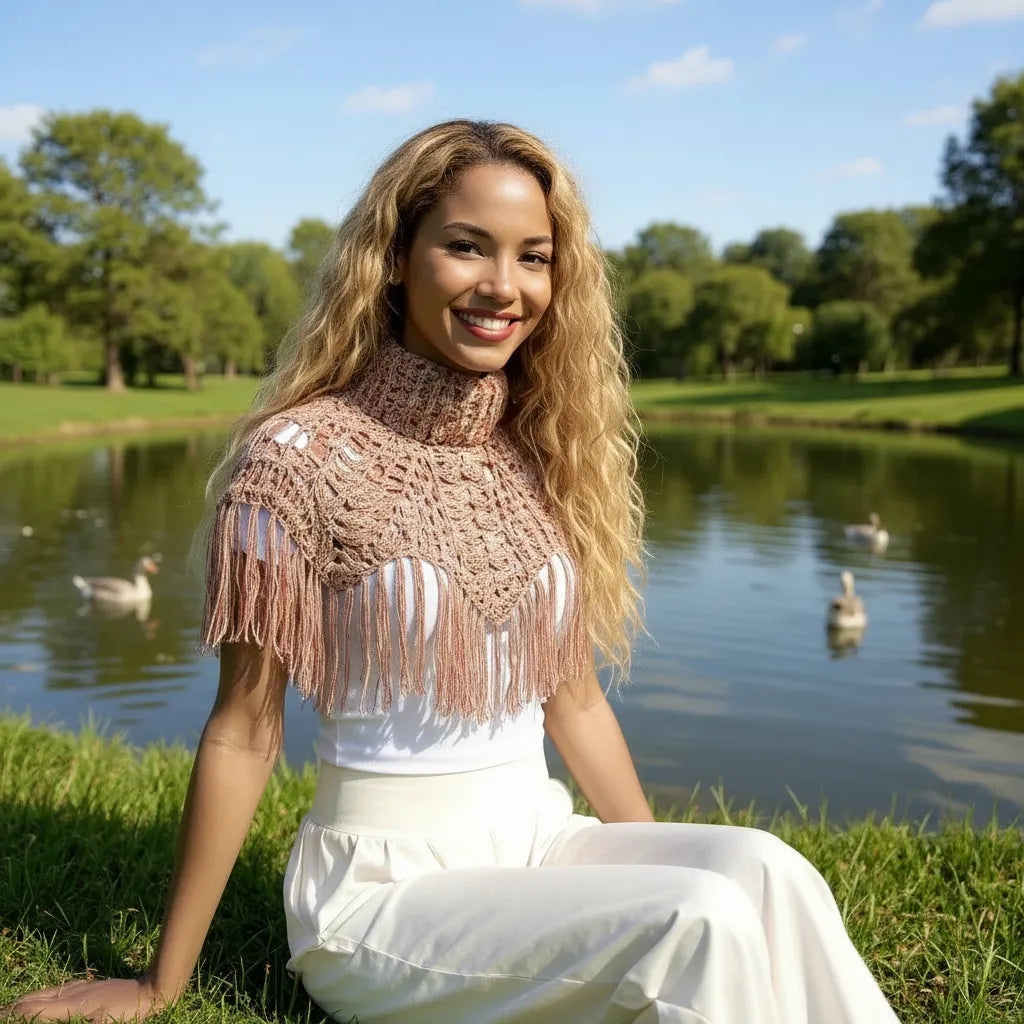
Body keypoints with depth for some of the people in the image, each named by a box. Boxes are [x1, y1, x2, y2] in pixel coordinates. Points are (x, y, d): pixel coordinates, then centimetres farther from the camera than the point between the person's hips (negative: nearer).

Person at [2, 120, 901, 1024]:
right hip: (388, 882, -5)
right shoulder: (300, 455, -12)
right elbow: (244, 730, -7)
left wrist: (658, 860, 11)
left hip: (541, 846, 5)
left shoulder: (541, 456, 4)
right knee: (700, 923, -26)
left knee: (760, 870, -23)